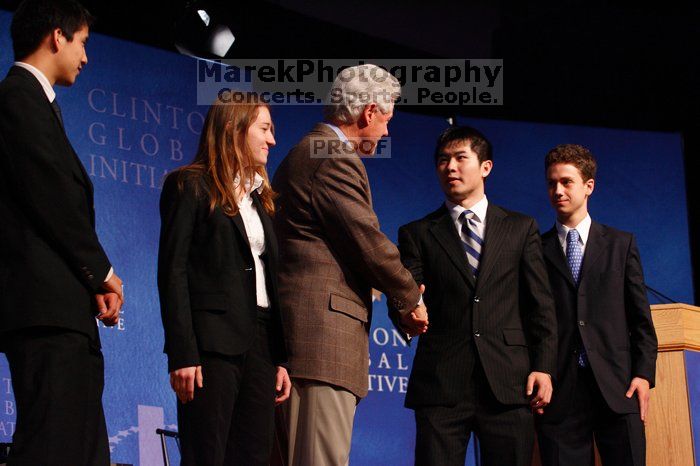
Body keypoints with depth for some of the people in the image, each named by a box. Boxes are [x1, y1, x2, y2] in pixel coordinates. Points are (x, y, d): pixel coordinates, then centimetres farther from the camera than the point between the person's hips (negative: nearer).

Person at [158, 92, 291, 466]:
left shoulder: (260, 197, 21)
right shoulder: (190, 186, 1)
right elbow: (172, 271, -7)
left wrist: (281, 358, 9)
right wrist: (182, 354, -17)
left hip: (260, 340, 7)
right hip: (212, 339, -7)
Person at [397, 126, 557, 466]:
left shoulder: (521, 229, 15)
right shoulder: (417, 233, 13)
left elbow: (540, 305, 10)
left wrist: (544, 367, -1)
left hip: (508, 383, 1)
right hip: (441, 385, 0)